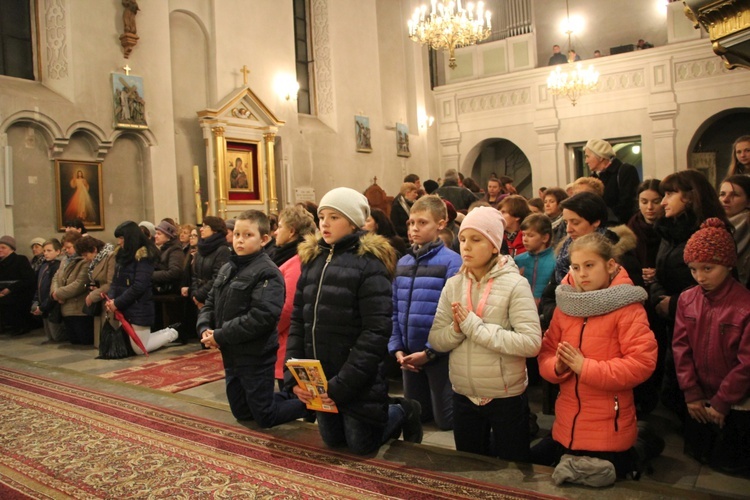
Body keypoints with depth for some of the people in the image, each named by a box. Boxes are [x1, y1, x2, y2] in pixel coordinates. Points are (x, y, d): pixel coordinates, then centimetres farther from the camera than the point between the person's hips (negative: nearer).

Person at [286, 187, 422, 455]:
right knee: (332, 440, 19)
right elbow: (297, 321, 6)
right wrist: (293, 375, -3)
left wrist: (344, 383, -22)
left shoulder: (369, 263, -14)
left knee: (361, 445, 8)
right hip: (318, 377, 6)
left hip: (358, 382, -6)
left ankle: (404, 412, 32)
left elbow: (376, 331, -19)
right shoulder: (312, 260, 6)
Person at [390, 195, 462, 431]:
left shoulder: (451, 261, -12)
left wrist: (429, 352, -17)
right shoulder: (403, 262, 6)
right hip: (410, 353, 6)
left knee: (446, 420, 8)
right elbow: (395, 310, 7)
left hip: (438, 352, -5)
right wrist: (396, 348, -2)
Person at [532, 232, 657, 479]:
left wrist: (585, 367, -20)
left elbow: (642, 363, -19)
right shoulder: (565, 305, 5)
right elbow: (545, 354, 7)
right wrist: (557, 366, -16)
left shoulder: (627, 307, -10)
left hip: (609, 434, -5)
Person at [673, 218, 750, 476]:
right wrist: (691, 393, -5)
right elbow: (681, 347, -2)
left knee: (727, 462, 9)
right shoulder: (687, 299, -5)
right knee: (697, 452, 20)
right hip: (700, 399, 4)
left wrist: (721, 402, -12)